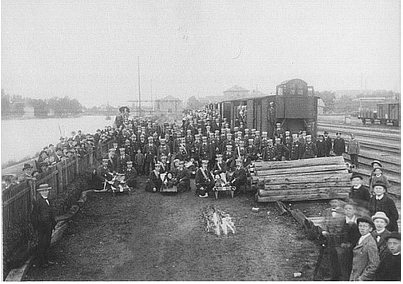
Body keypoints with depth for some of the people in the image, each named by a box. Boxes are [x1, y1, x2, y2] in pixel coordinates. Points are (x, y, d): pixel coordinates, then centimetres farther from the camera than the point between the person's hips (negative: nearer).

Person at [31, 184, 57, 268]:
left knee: (47, 243, 15)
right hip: (41, 226, -8)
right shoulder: (37, 201, -16)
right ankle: (40, 262, 13)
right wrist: (36, 227, -16)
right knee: (42, 244, 1)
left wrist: (53, 224, 17)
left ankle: (46, 260, 26)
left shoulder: (47, 200, 11)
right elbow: (35, 215, -16)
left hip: (48, 226, 8)